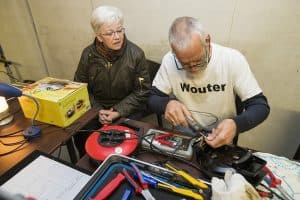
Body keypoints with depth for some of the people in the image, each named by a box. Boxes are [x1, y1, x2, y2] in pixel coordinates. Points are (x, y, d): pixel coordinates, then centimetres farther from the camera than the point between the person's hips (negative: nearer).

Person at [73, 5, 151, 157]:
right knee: (80, 136, -16)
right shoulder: (88, 54, -4)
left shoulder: (136, 54, -12)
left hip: (127, 109, -2)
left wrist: (118, 112, -17)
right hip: (98, 108, 3)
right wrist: (97, 110, -10)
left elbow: (142, 91, -9)